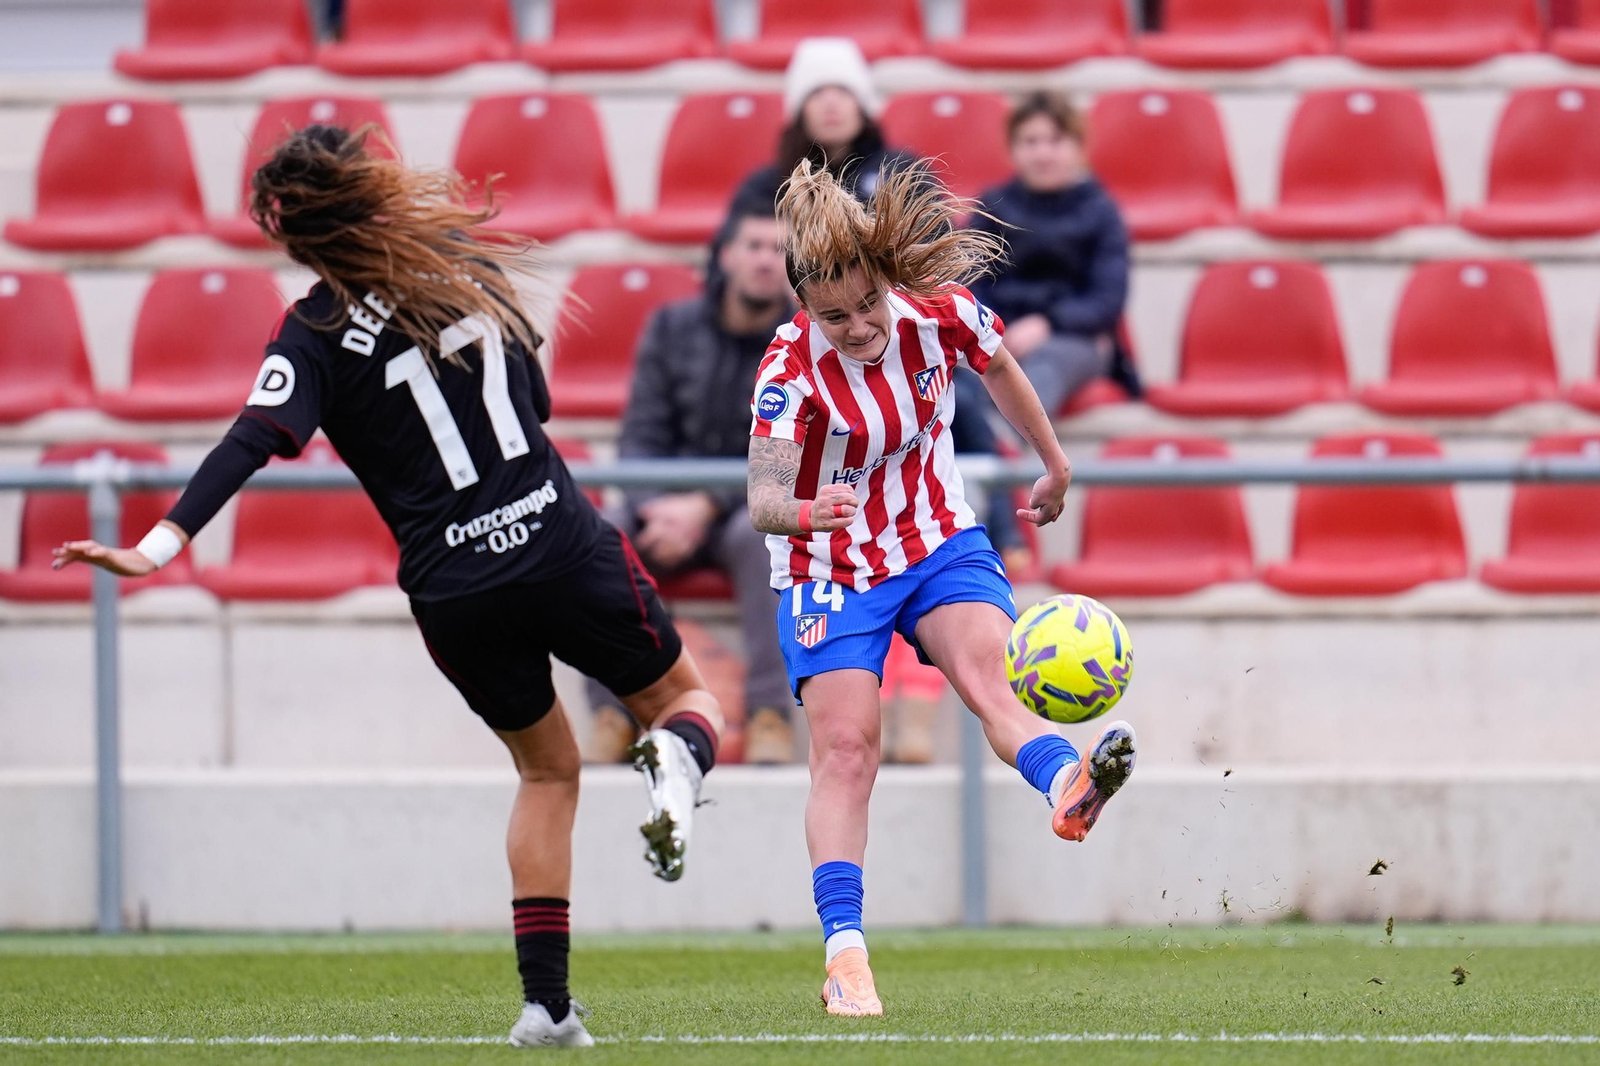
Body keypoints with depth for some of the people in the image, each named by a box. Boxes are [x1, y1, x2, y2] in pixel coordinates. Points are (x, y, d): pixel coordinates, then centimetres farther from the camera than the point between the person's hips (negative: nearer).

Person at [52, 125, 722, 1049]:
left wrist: (160, 548, -30)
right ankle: (675, 760, -17)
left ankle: (545, 998, 11)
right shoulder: (469, 263, 3)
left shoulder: (318, 335, -7)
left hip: (455, 591, 0)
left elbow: (254, 443, -23)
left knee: (548, 770, 22)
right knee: (687, 696, 22)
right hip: (563, 546, 0)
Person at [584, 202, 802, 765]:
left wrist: (705, 507, -23)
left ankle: (770, 713, -39)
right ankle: (613, 712, -27)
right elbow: (641, 436, 2)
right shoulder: (673, 328, 6)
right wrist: (657, 507, -18)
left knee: (759, 534, -39)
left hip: (754, 508, -2)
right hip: (670, 502, 2)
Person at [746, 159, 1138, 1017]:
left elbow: (1002, 375, 10)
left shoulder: (939, 315, -13)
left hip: (939, 542, 1)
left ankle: (1066, 785, -58)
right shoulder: (792, 369, -22)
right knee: (844, 747, -11)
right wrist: (800, 511, -56)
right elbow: (762, 498, -32)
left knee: (991, 669, -27)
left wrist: (1055, 468, 24)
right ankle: (844, 954, -13)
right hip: (832, 568, -1)